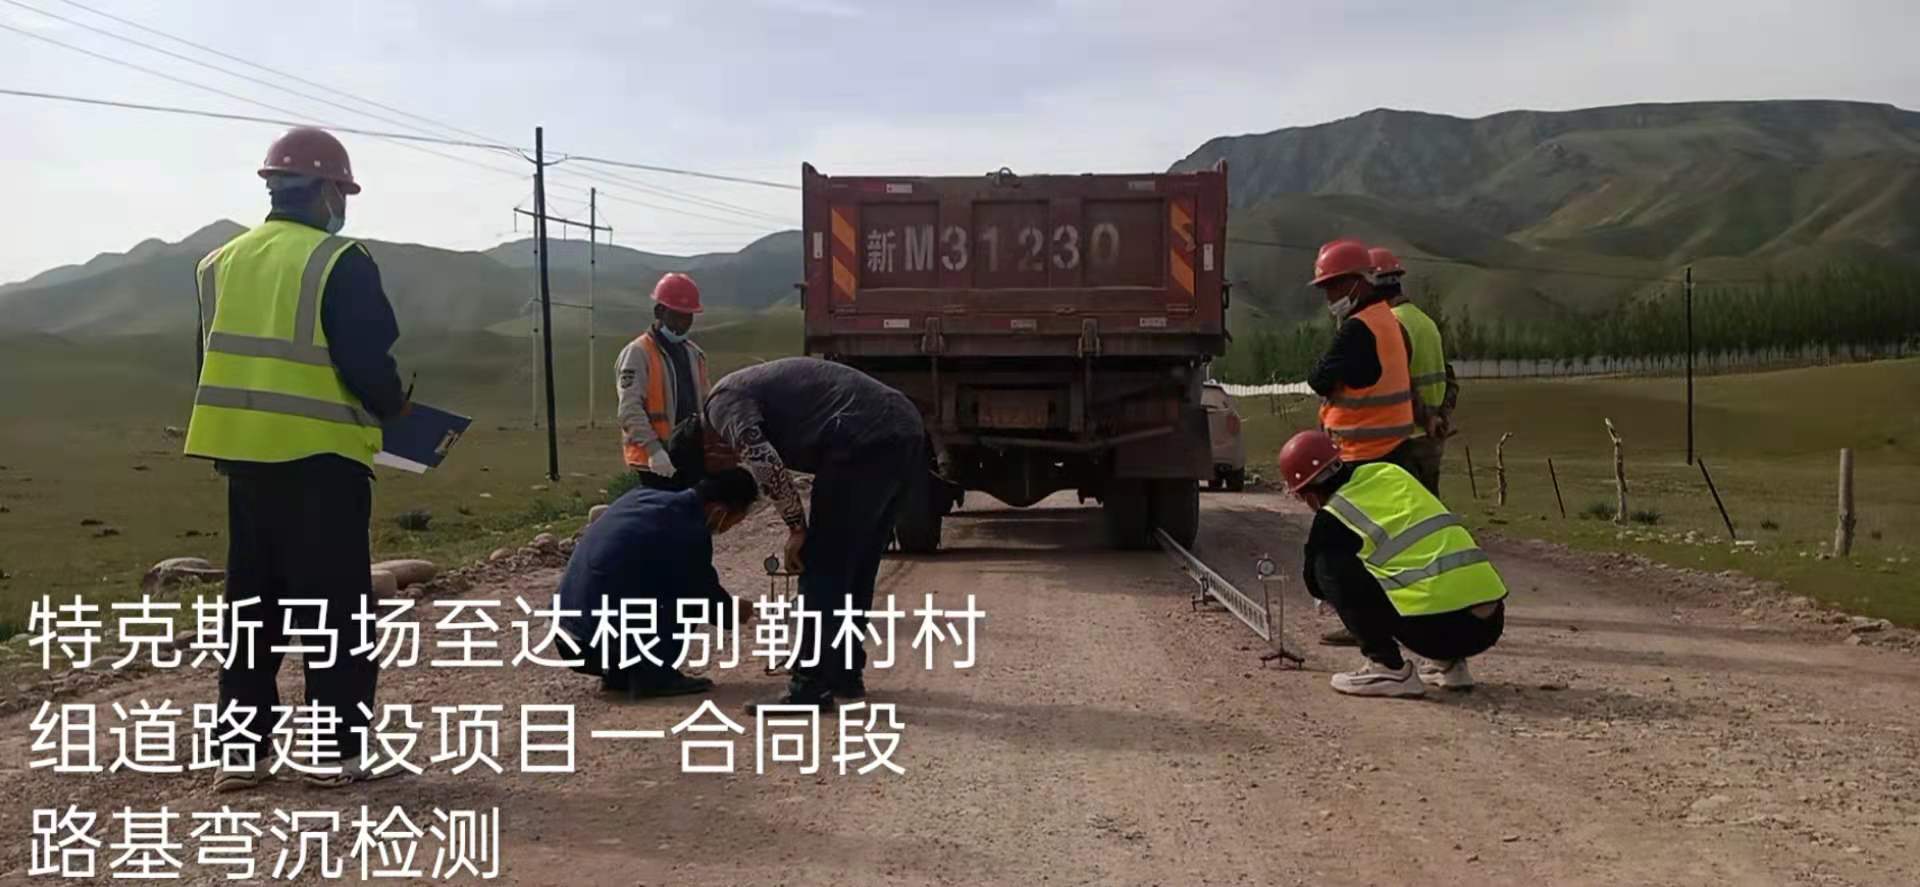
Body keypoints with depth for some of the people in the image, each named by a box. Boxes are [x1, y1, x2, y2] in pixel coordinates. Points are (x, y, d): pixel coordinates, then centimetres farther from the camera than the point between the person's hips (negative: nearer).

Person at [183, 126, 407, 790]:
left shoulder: (221, 263, 12)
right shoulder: (340, 263, -10)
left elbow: (215, 362, 15)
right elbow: (366, 362, -15)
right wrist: (392, 406, 4)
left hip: (241, 454, 6)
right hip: (320, 459, -6)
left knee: (251, 603, 13)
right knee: (334, 605, 1)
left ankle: (242, 747, 16)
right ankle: (338, 748, 4)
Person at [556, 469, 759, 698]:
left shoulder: (642, 495, 10)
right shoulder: (691, 534, -12)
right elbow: (707, 597, 5)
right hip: (602, 643, -8)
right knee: (691, 594, -1)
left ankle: (618, 671, 19)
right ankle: (652, 676, -1)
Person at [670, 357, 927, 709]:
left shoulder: (723, 402, 1)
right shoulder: (752, 389, 30)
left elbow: (762, 461, -16)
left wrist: (796, 528, -7)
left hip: (867, 439, -10)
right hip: (905, 431, 10)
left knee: (823, 568, -1)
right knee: (858, 566, 19)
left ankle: (811, 687, 4)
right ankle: (846, 673, 27)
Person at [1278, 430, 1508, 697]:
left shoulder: (1332, 518, -1)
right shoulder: (1390, 473, 16)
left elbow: (1315, 584, 14)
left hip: (1440, 627, -7)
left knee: (1330, 568, 3)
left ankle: (1389, 669, -1)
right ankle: (1449, 663, 23)